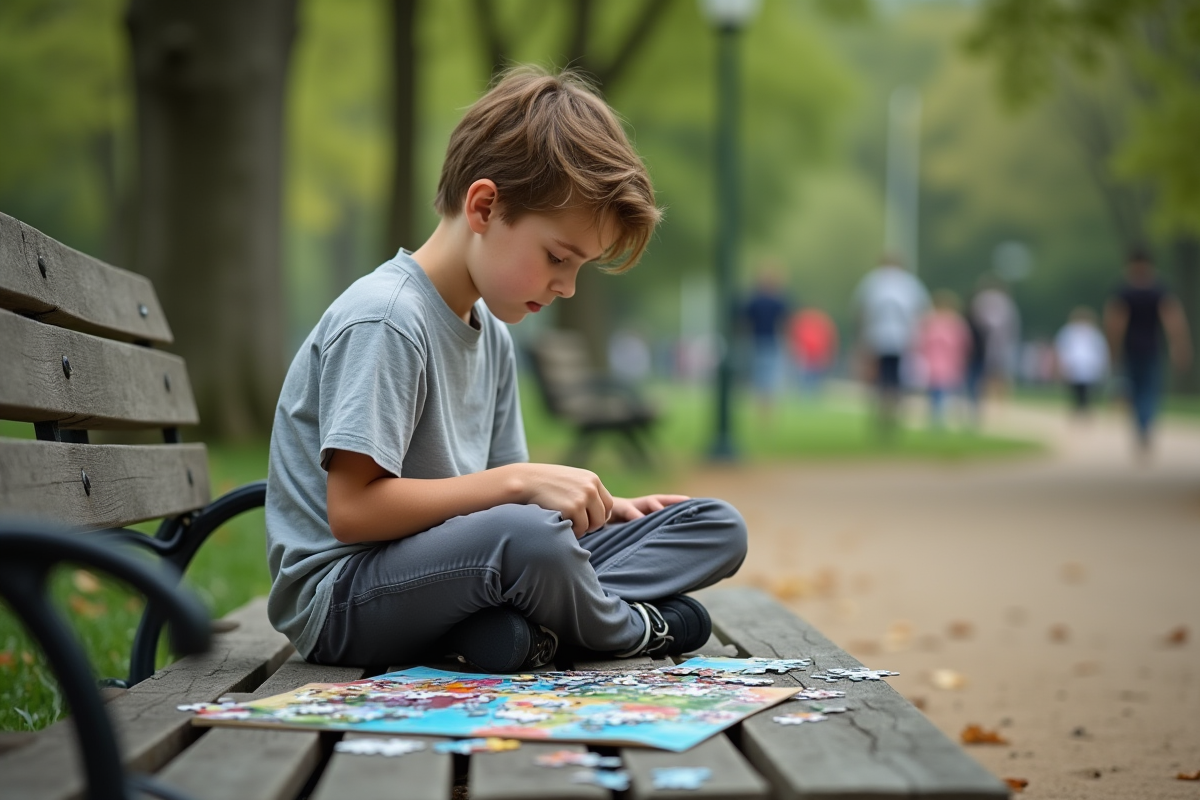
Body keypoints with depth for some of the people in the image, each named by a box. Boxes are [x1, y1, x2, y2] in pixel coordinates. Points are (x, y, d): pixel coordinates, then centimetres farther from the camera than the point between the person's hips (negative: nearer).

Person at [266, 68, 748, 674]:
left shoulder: (491, 335, 14)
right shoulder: (383, 318, -16)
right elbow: (352, 509, -23)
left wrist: (599, 508, 0)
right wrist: (520, 482, -23)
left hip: (455, 566, 9)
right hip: (339, 596, -9)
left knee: (717, 530, 4)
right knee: (527, 537, -40)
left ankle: (527, 625, -17)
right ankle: (631, 628, -7)